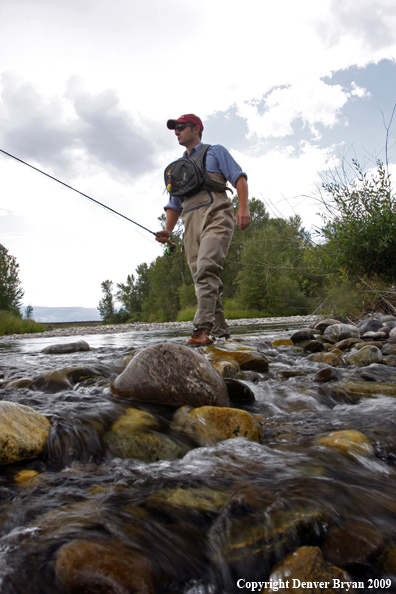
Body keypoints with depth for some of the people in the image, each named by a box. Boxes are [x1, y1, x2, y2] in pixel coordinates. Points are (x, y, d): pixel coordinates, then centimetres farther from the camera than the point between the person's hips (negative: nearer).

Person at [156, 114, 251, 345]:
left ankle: (203, 327, -31)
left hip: (215, 216, -6)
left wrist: (244, 207, -13)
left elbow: (239, 177, 5)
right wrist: (168, 230, 9)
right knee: (201, 277, -2)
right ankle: (220, 331, 2)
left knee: (206, 270, -25)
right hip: (191, 224, 6)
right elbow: (174, 204, 27)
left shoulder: (215, 151, 17)